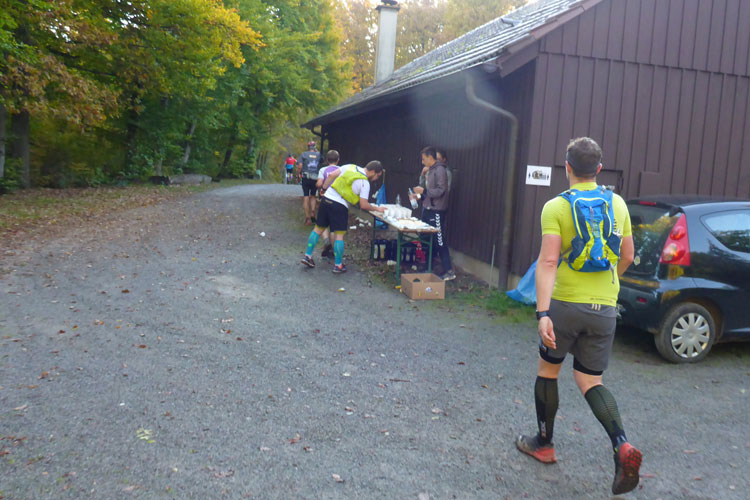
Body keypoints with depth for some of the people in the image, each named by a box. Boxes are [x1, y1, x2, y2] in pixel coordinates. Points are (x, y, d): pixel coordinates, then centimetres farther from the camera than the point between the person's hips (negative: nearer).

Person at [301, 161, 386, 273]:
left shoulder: (350, 167, 8)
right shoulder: (365, 183, -7)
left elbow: (331, 175, 5)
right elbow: (363, 205, -9)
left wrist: (324, 189, 15)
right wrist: (377, 209, 5)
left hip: (327, 198, 6)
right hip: (340, 205, -6)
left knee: (318, 229, 15)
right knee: (339, 234, 1)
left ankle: (307, 256, 19)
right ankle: (338, 265, 6)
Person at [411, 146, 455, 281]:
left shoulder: (440, 170, -13)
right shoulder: (431, 170, 15)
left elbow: (441, 191, -21)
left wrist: (424, 191, -19)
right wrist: (419, 195, 13)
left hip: (436, 211, -10)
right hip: (428, 209, 10)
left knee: (440, 240, -9)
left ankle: (449, 271, -7)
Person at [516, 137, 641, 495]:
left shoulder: (556, 207, -9)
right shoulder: (617, 204, 6)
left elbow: (548, 262, -18)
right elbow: (627, 257, 14)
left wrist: (542, 313, -23)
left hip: (566, 304, -4)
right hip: (605, 308, 4)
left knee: (547, 371, 17)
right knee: (590, 382, 13)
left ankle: (543, 444, 28)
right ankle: (622, 446, -8)